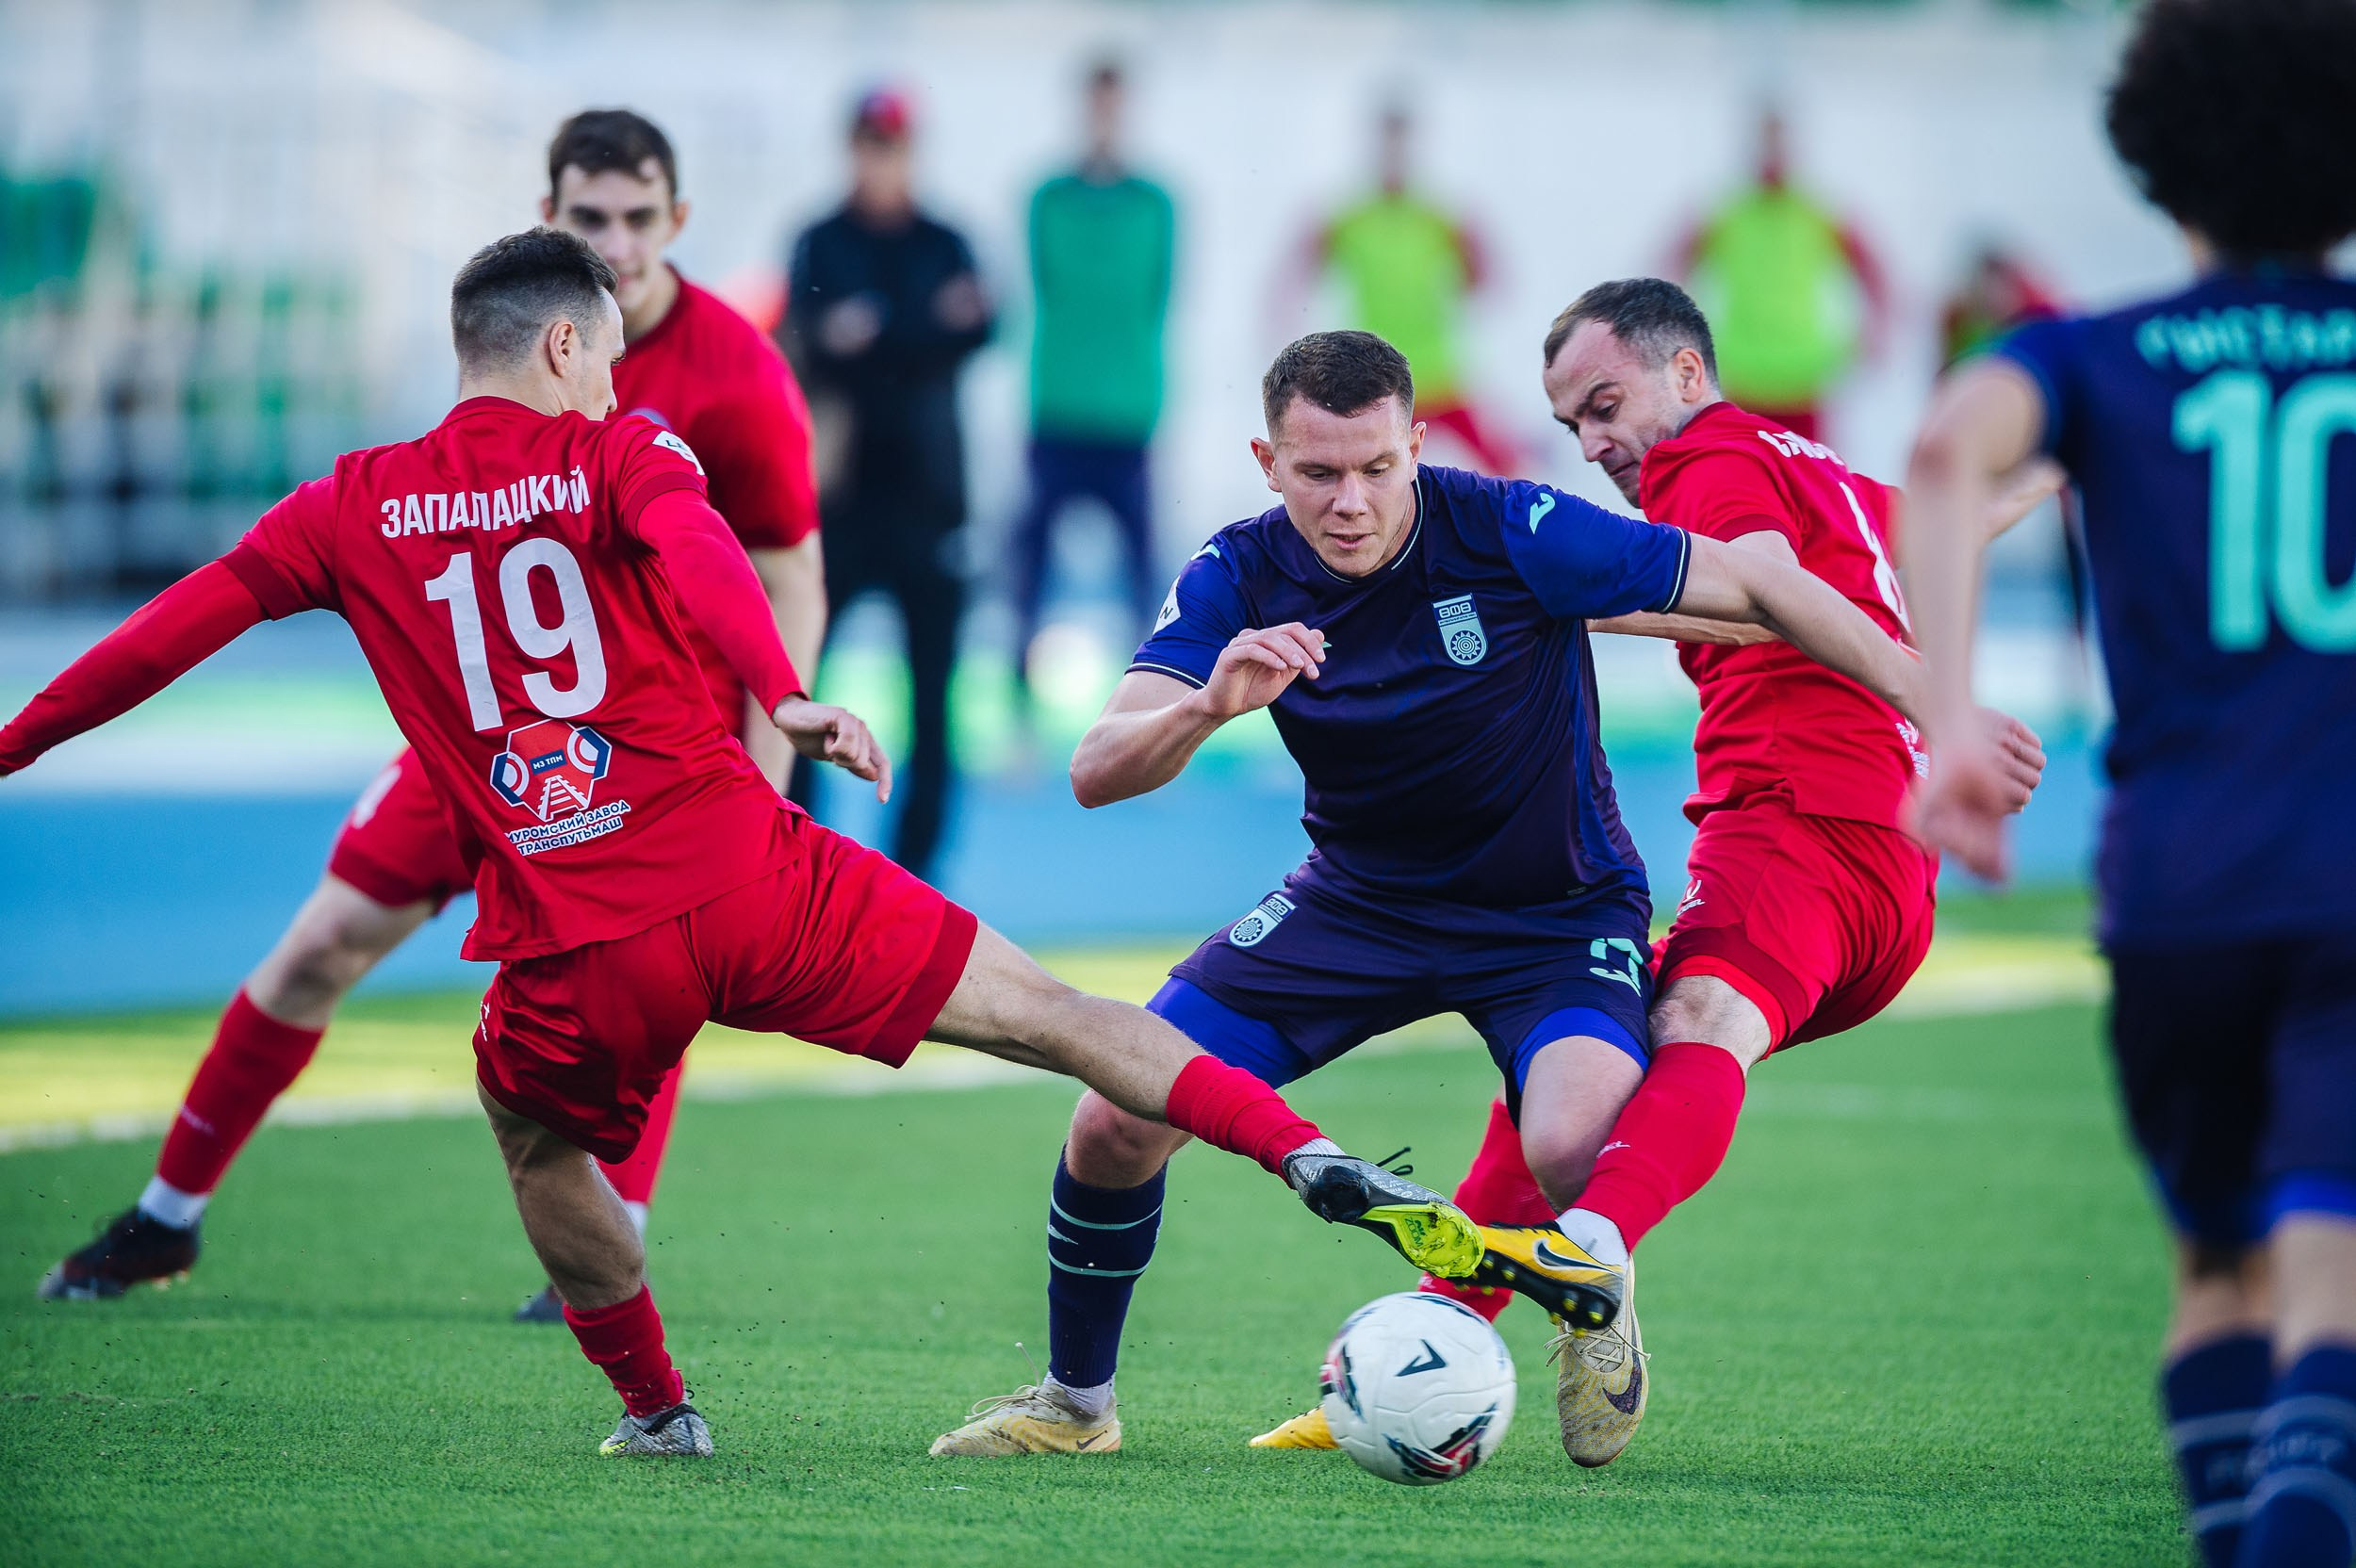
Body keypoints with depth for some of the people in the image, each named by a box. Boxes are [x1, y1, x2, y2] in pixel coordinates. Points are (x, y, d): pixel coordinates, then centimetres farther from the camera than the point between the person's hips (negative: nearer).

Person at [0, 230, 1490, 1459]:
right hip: (745, 876, -2)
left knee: (539, 1144, 33)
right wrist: (786, 697, -31)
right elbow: (701, 556, -16)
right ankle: (1315, 1162, -13)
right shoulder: (622, 456, 5)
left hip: (575, 947, 2)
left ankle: (656, 1409, 32)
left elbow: (181, 621, 15)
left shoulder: (353, 511, 12)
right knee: (1054, 1017, 1)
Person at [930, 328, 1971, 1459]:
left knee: (1577, 1150, -32)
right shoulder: (1240, 578, -15)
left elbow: (1757, 588, -16)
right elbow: (1098, 774, -22)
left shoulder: (1512, 534, -25)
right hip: (1357, 898, 3)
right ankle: (1075, 1401, 18)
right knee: (1116, 1126, -9)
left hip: (1558, 917, -3)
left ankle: (1596, 1306, 6)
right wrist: (1208, 705, -43)